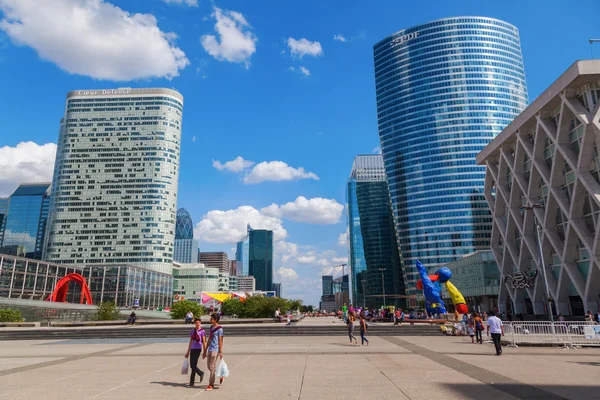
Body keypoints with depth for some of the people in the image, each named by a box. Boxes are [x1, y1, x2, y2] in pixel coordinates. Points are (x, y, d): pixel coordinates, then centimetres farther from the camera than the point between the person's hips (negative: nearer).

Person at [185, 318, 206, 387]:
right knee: (192, 366, 5)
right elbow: (190, 342, 17)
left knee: (193, 365, -10)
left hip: (198, 349, -6)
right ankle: (201, 373, 25)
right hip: (192, 349, 6)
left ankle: (192, 382, 5)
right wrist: (188, 352, 17)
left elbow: (204, 342, -4)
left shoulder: (202, 331, -3)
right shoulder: (193, 331, 12)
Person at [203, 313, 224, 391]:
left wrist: (221, 352, -15)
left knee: (212, 367, -5)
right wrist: (205, 350, 18)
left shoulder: (219, 329, -10)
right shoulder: (211, 327, 14)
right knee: (209, 366, 12)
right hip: (210, 349, 8)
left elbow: (220, 341, -12)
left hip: (215, 350, -8)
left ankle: (211, 385, 3)